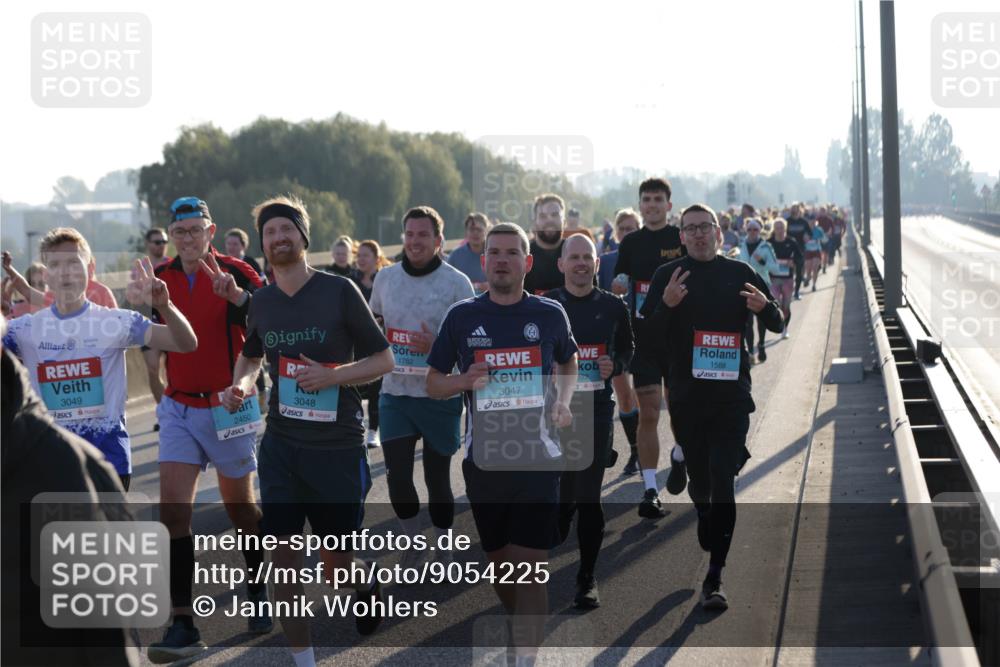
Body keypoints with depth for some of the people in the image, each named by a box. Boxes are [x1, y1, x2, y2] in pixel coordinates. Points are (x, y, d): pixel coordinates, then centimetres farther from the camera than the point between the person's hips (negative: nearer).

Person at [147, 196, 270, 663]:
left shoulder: (235, 274, -10)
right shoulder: (161, 278, 3)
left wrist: (235, 294, -41)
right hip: (179, 408, 3)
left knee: (240, 506, 11)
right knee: (173, 510, -9)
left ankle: (261, 593, 36)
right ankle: (183, 626, -9)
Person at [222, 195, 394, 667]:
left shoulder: (339, 291, -8)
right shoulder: (261, 302, 4)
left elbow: (384, 360, -4)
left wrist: (332, 375, -19)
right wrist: (240, 385, 2)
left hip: (338, 446, -3)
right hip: (281, 446, 3)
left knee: (335, 566, 5)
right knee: (283, 560, -2)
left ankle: (366, 581, 41)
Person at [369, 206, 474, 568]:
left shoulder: (457, 283, -8)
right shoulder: (386, 277, 5)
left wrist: (437, 346, -24)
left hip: (440, 397, -3)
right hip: (395, 393, 3)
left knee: (437, 478, 6)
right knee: (397, 476, -3)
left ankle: (442, 548, 24)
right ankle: (413, 539, 20)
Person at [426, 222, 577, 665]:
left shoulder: (550, 315, 2)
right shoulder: (462, 316, 1)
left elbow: (568, 363, 21)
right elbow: (433, 383, 7)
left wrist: (563, 400, 1)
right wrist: (464, 381, -14)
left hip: (538, 459, -1)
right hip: (484, 459, 2)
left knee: (530, 568, -9)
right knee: (499, 563, 13)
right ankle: (527, 629, 37)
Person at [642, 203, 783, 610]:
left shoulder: (740, 274, 4)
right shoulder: (668, 276, 4)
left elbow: (777, 325, 10)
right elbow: (649, 335, -1)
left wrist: (764, 308, -13)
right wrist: (667, 305, -21)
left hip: (731, 395, -1)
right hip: (685, 396, 1)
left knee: (723, 482, -9)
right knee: (698, 477, 13)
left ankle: (713, 579, -9)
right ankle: (706, 525, 46)